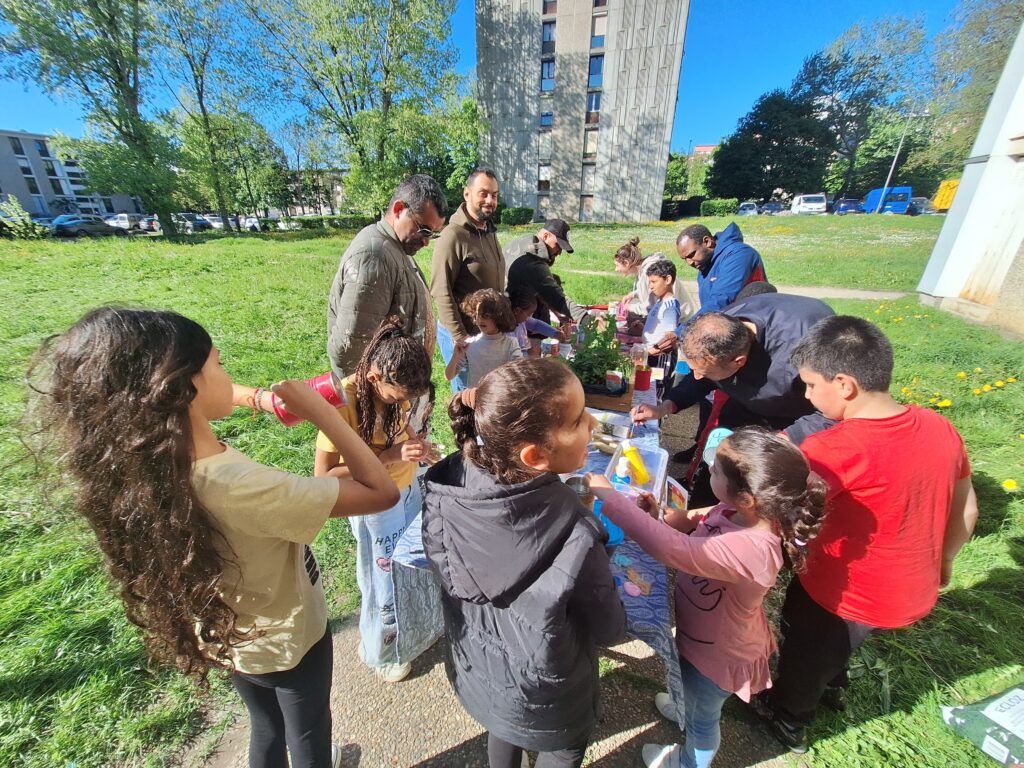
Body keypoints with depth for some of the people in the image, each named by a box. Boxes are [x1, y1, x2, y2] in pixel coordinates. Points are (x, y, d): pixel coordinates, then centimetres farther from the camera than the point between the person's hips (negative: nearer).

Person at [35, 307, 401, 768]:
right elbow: (382, 492, -36)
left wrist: (257, 397, -9)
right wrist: (316, 409, -33)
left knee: (266, 727, 34)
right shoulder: (242, 489, -43)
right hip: (287, 643, -6)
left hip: (228, 638, 6)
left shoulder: (142, 462, -20)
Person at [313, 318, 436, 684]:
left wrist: (415, 445, -7)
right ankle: (380, 653, 45)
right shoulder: (343, 401, -29)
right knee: (386, 582, 14)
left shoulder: (392, 389, -11)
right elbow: (323, 475, -24)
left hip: (408, 488, 6)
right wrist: (385, 459, -31)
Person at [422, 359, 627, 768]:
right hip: (541, 697, -4)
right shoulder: (574, 535, -40)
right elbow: (609, 629, -21)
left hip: (473, 667, 4)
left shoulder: (449, 486, -27)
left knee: (504, 728, 37)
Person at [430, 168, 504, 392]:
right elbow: (441, 291, -19)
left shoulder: (490, 231, 11)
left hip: (489, 332, 8)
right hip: (461, 334, -8)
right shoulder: (453, 235, -16)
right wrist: (459, 337, -20)